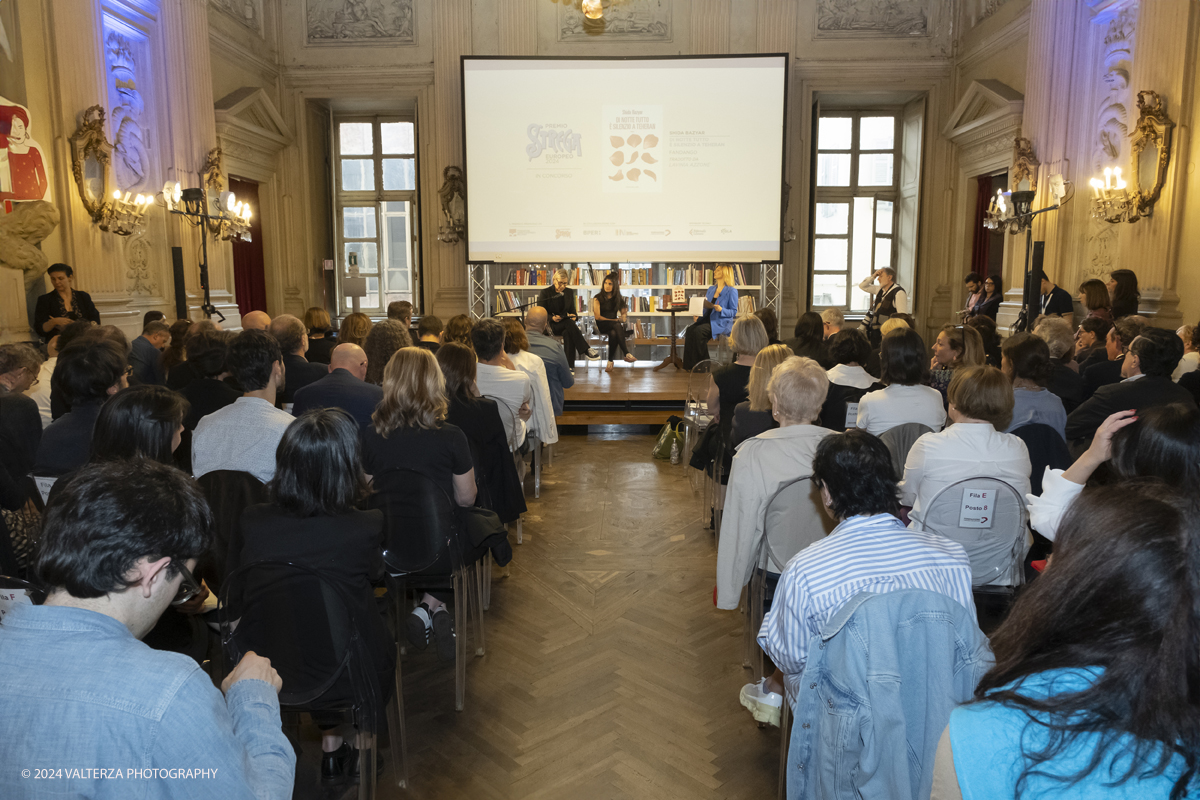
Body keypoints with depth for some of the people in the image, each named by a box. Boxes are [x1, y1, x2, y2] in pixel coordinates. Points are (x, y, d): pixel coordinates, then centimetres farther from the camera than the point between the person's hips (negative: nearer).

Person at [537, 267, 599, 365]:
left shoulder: (569, 292, 15)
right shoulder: (545, 293, 1)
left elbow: (573, 310, 17)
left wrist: (574, 316, -10)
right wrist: (553, 318, -22)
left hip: (565, 325, 3)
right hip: (550, 325, -3)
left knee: (568, 333, -37)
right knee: (569, 323, -36)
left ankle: (569, 366, -43)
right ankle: (587, 350, -42)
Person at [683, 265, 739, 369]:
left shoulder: (731, 291, -1)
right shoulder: (711, 289, 21)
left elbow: (734, 312, -4)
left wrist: (721, 310, -20)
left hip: (721, 323, -6)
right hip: (707, 319, 7)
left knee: (698, 331, -32)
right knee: (690, 330, -24)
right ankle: (689, 364, -24)